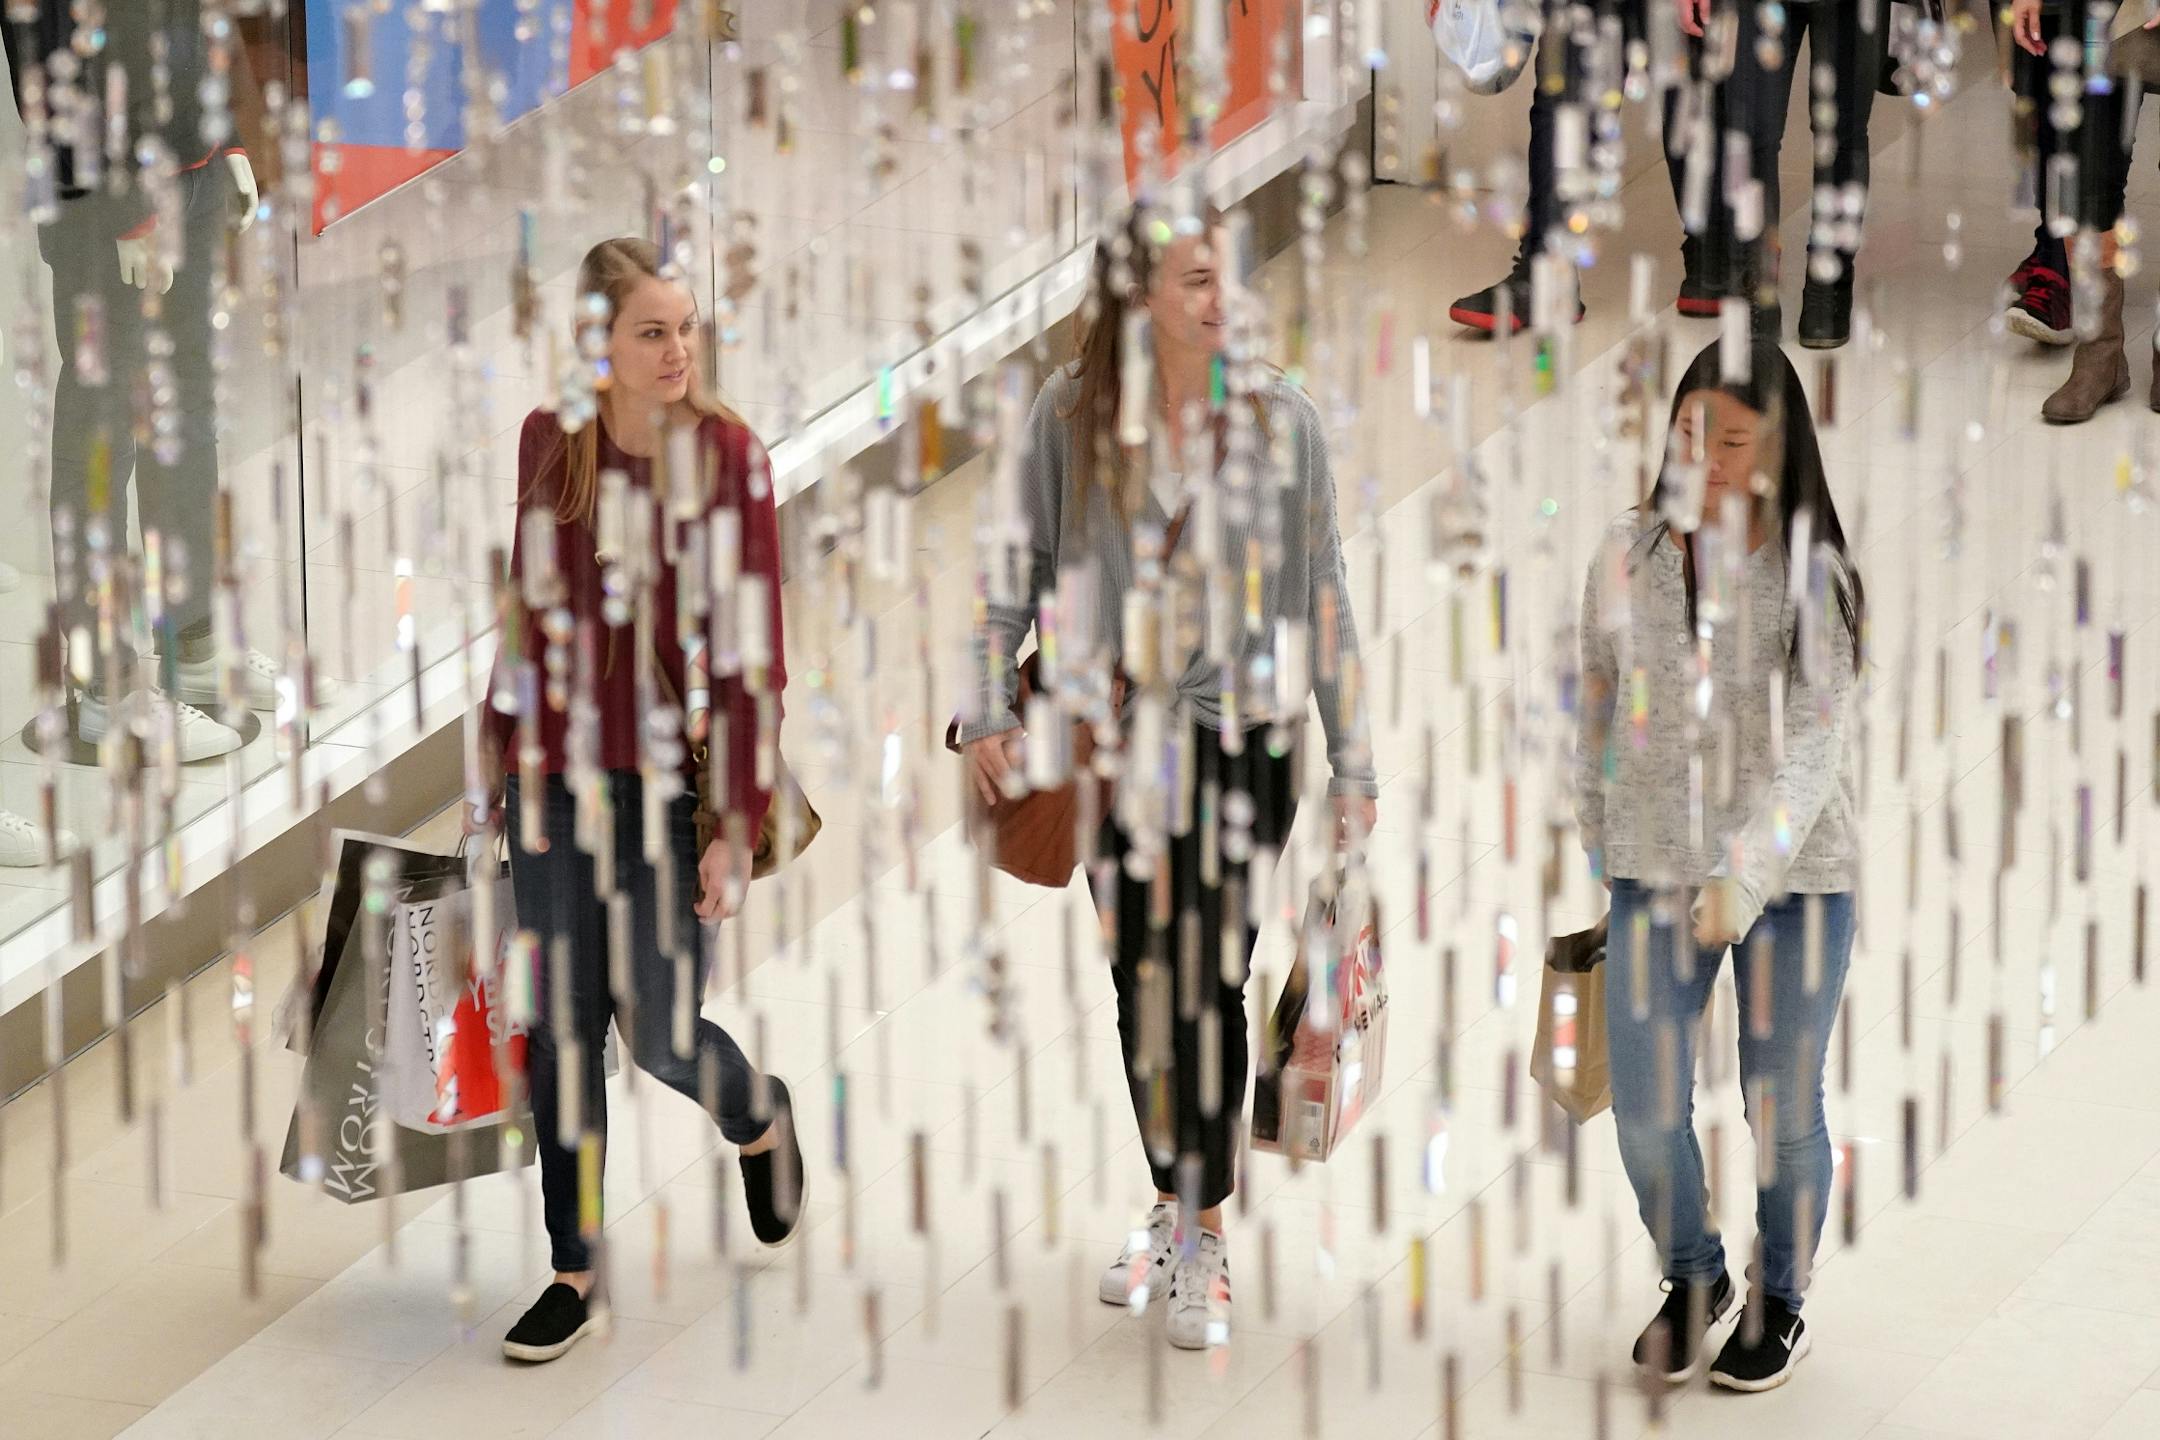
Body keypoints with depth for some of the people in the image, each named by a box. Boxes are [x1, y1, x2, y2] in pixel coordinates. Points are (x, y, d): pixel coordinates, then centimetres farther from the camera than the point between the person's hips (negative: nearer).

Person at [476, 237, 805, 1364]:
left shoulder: (727, 454, -11)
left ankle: (760, 1116, 35)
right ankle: (573, 1270, 16)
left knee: (661, 1031, 1)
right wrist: (500, 751, 10)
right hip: (558, 771, 3)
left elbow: (753, 654, -10)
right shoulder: (550, 442, 0)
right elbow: (529, 610, 10)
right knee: (560, 1027, 5)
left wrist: (740, 822, -13)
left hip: (669, 775, -3)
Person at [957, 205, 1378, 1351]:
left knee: (1210, 986, -6)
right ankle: (1173, 1207, 28)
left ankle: (1206, 1243, 4)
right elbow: (1018, 569, 2)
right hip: (1117, 737, 2)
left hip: (1241, 735, -2)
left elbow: (1320, 597, 1)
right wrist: (988, 707, -12)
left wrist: (1352, 760, 2)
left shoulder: (1279, 418, -4)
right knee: (1141, 987, 11)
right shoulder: (1070, 416, -3)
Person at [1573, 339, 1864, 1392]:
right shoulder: (1629, 555, -1)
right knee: (1644, 1106, 0)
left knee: (1783, 1106, 7)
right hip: (1655, 868, 3)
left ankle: (1780, 1304, 29)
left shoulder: (1811, 573, -11)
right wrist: (1597, 834, 16)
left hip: (1793, 872, -3)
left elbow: (1815, 741, -17)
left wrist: (1746, 874, -27)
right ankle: (1692, 1277, 26)